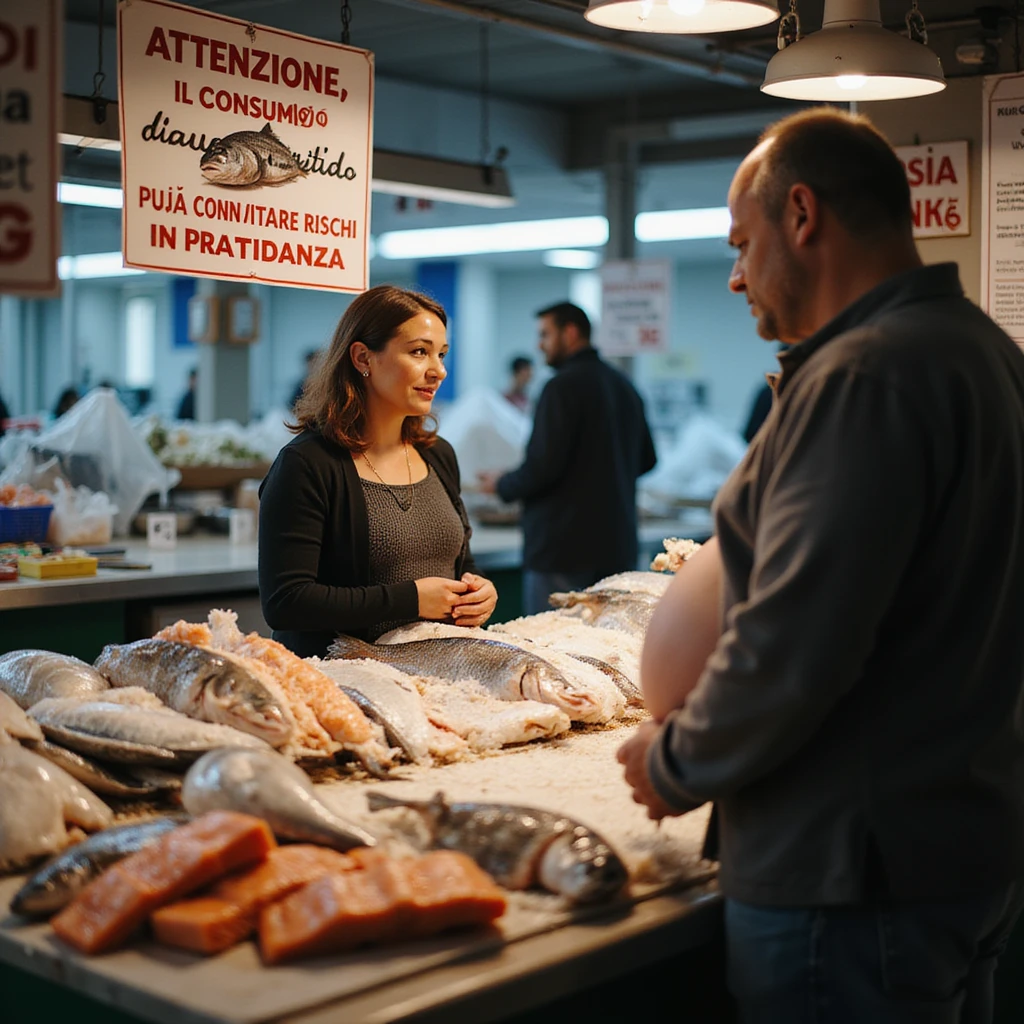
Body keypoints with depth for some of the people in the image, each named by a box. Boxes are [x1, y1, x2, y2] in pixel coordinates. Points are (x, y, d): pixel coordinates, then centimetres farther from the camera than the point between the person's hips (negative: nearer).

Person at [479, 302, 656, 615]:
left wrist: (501, 486, -1)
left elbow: (543, 466, -18)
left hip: (565, 547, -8)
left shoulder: (563, 386, -12)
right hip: (618, 546, 8)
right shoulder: (624, 386, 14)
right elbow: (646, 459, 21)